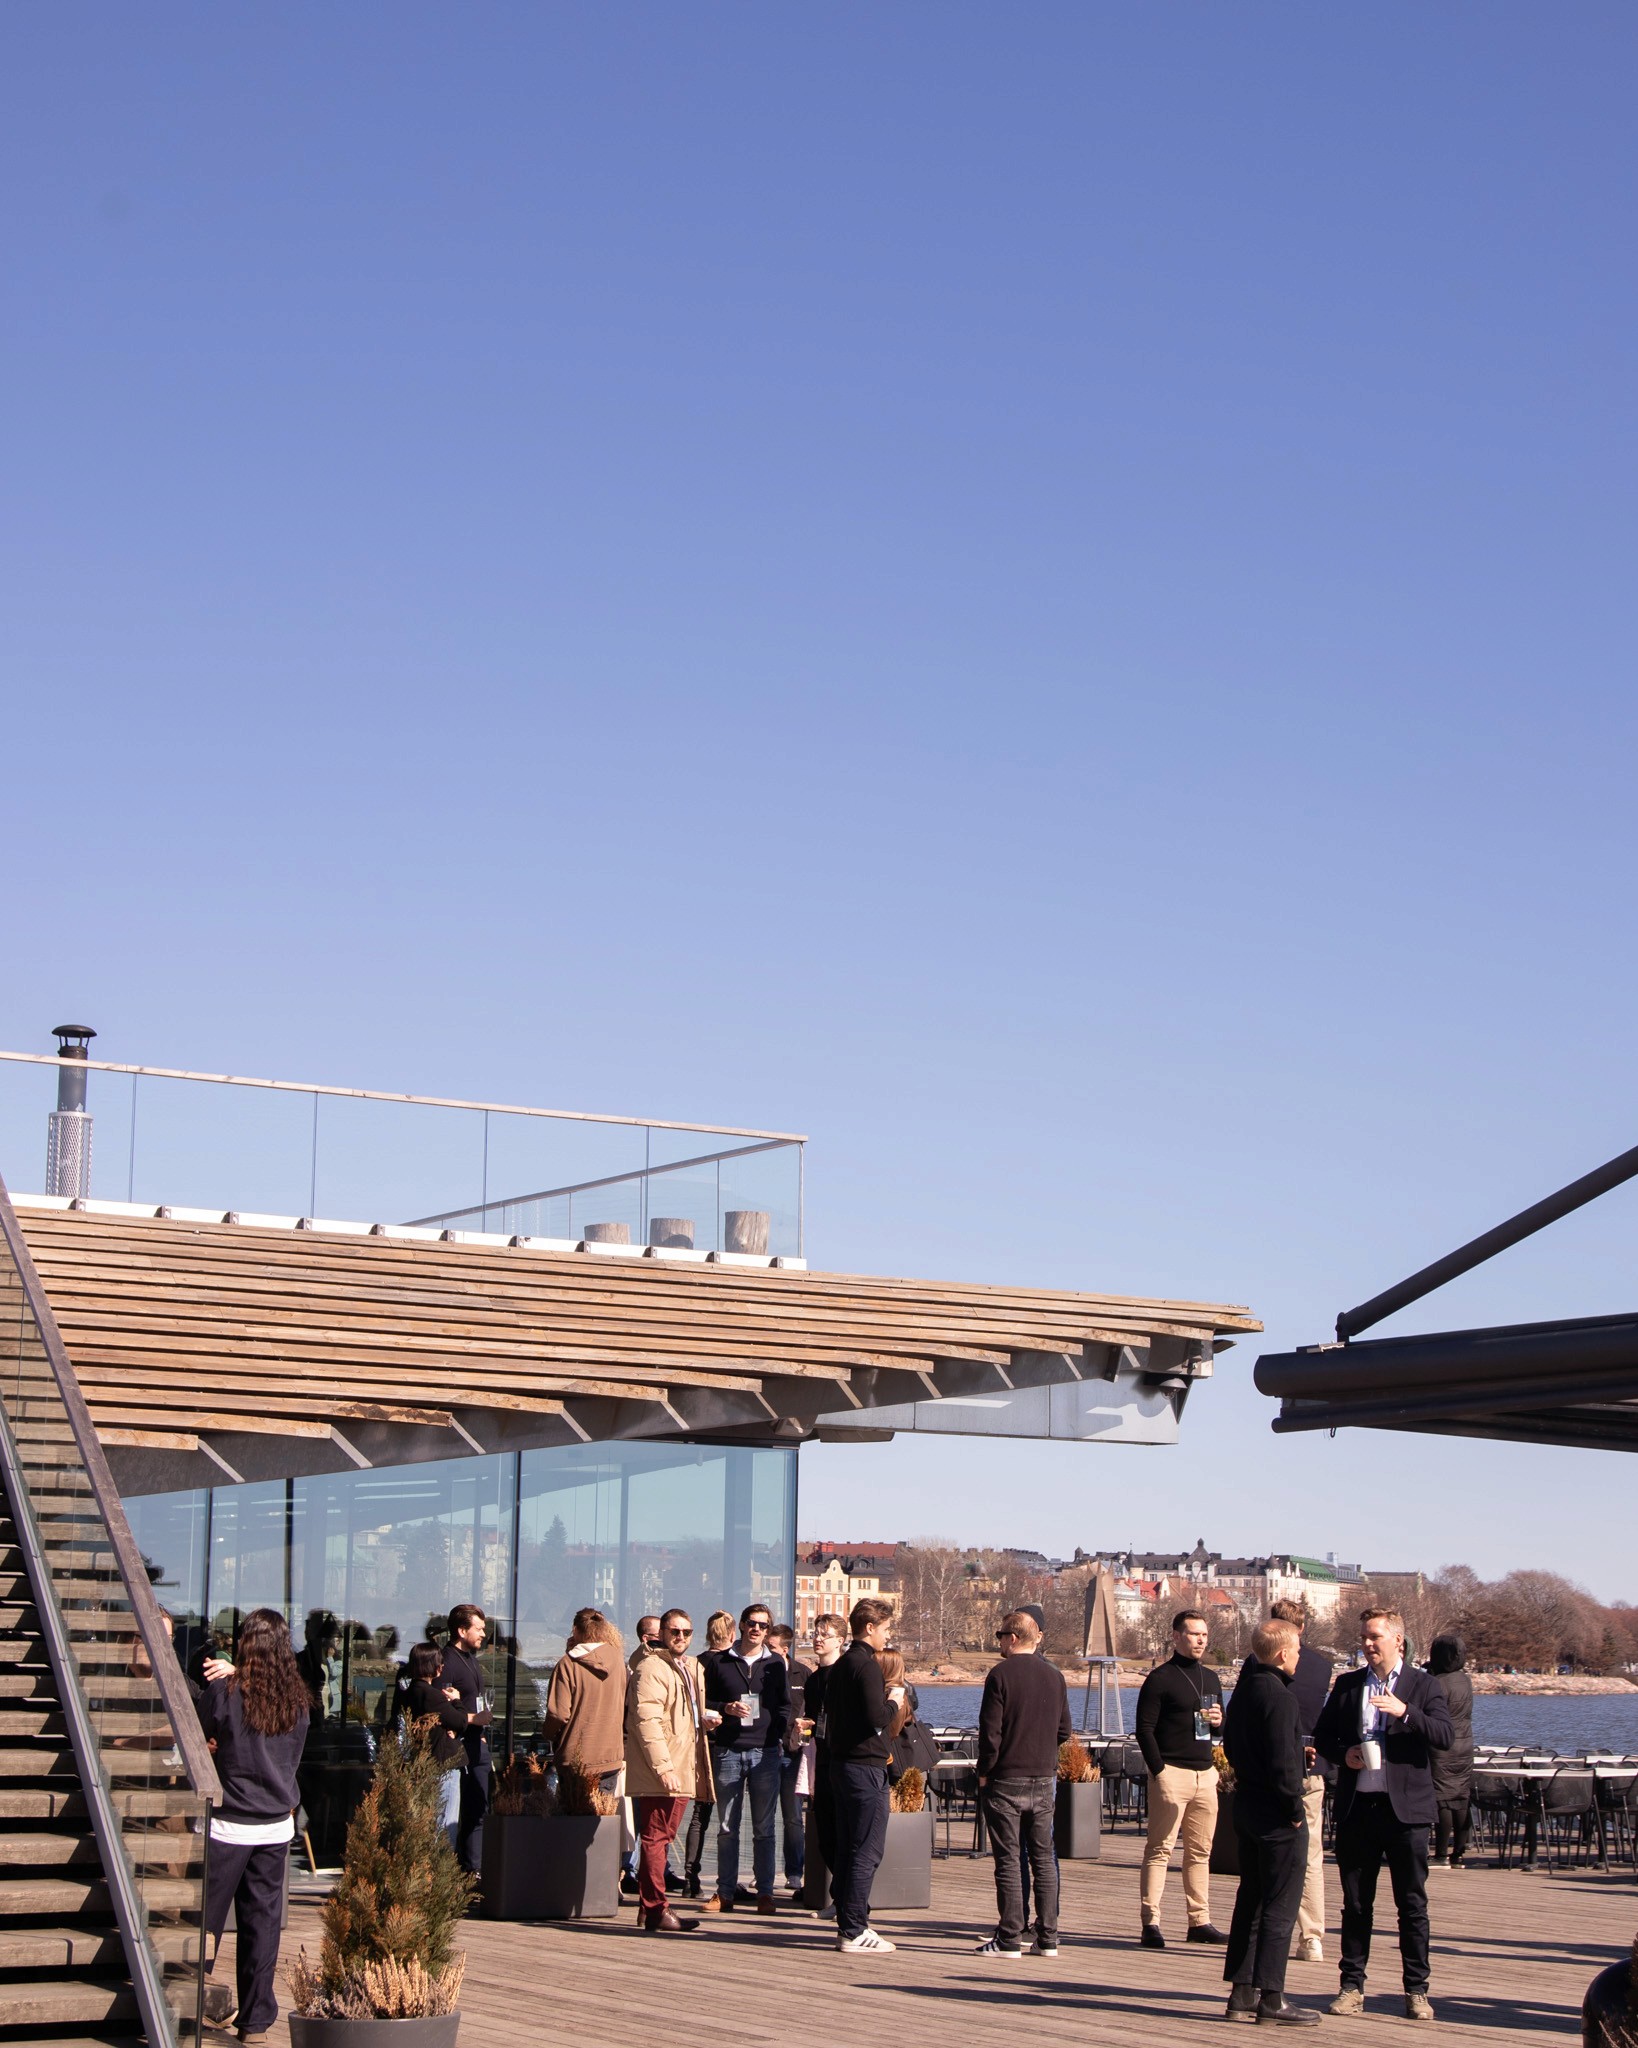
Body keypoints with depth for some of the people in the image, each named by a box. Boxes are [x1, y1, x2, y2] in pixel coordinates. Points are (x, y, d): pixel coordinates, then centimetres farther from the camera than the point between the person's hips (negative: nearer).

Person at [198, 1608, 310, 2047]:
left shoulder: (224, 1690, -13)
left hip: (228, 1824, -4)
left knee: (204, 1920, 5)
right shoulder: (297, 1699, 0)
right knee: (263, 1921, 9)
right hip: (277, 1825, 4)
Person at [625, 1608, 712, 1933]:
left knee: (661, 1838, 13)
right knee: (655, 1837, -8)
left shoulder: (690, 1668, 21)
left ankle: (651, 1909, 18)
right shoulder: (651, 1668, -10)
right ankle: (655, 1911, -7)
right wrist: (663, 1767, -24)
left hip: (682, 1769, 10)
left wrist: (707, 1717, 15)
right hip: (660, 1771, -10)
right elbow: (647, 1721, -19)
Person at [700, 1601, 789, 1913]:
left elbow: (785, 1707, 13)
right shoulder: (718, 1662, 7)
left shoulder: (775, 1664, 11)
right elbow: (704, 1702, 9)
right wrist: (726, 1708, -9)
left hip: (765, 1752, 0)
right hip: (728, 1752, 0)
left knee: (764, 1827, 2)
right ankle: (725, 1891, 8)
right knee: (727, 1826, 4)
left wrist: (778, 1736, -3)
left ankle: (765, 1892, 5)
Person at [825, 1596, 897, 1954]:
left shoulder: (839, 1665, 15)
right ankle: (854, 1932, -7)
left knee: (848, 1848, 14)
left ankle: (848, 1922, 19)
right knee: (867, 1851, -7)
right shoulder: (866, 1665, -14)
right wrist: (893, 1702, -4)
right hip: (866, 1765, -10)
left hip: (841, 1761, 10)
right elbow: (876, 1717, -23)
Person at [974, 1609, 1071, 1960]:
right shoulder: (1055, 1676, 6)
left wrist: (984, 1772, -1)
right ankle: (1047, 1938, 9)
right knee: (1043, 1858, 9)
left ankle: (1010, 1938, -2)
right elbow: (1065, 1732, 11)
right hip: (1044, 1779, 5)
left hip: (1006, 1779, -5)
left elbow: (990, 1731, -12)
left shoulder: (1001, 1675, -11)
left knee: (1008, 1860, -1)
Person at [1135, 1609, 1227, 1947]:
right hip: (1172, 1773, -7)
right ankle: (1150, 1923, -7)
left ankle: (1199, 1922, 13)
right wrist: (1159, 1770, -14)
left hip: (1205, 1774, 7)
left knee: (1200, 1852, 8)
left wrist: (1218, 1722, 3)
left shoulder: (1210, 1679, 17)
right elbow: (1144, 1729, -8)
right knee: (1159, 1849, -6)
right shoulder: (1160, 1678, -4)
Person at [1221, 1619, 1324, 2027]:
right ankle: (1271, 1997, -2)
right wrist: (1295, 1808, -12)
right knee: (1280, 1908, -3)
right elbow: (1282, 1761, -23)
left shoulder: (1242, 1691, 11)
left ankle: (1242, 1993, 17)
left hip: (1246, 1806, 9)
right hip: (1277, 1815, -9)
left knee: (1250, 1900, 14)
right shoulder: (1278, 1696, -19)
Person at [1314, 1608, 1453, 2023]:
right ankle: (1352, 1986, 13)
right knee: (1355, 1902, 6)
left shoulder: (1423, 1686, 2)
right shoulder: (1347, 1685, 11)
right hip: (1357, 1806, 3)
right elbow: (1322, 1735, 16)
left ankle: (1417, 1990, 7)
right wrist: (1343, 1753, -5)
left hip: (1405, 1807, -3)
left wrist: (1404, 1712, -23)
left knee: (1413, 1903, 1)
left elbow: (1445, 1736, -10)